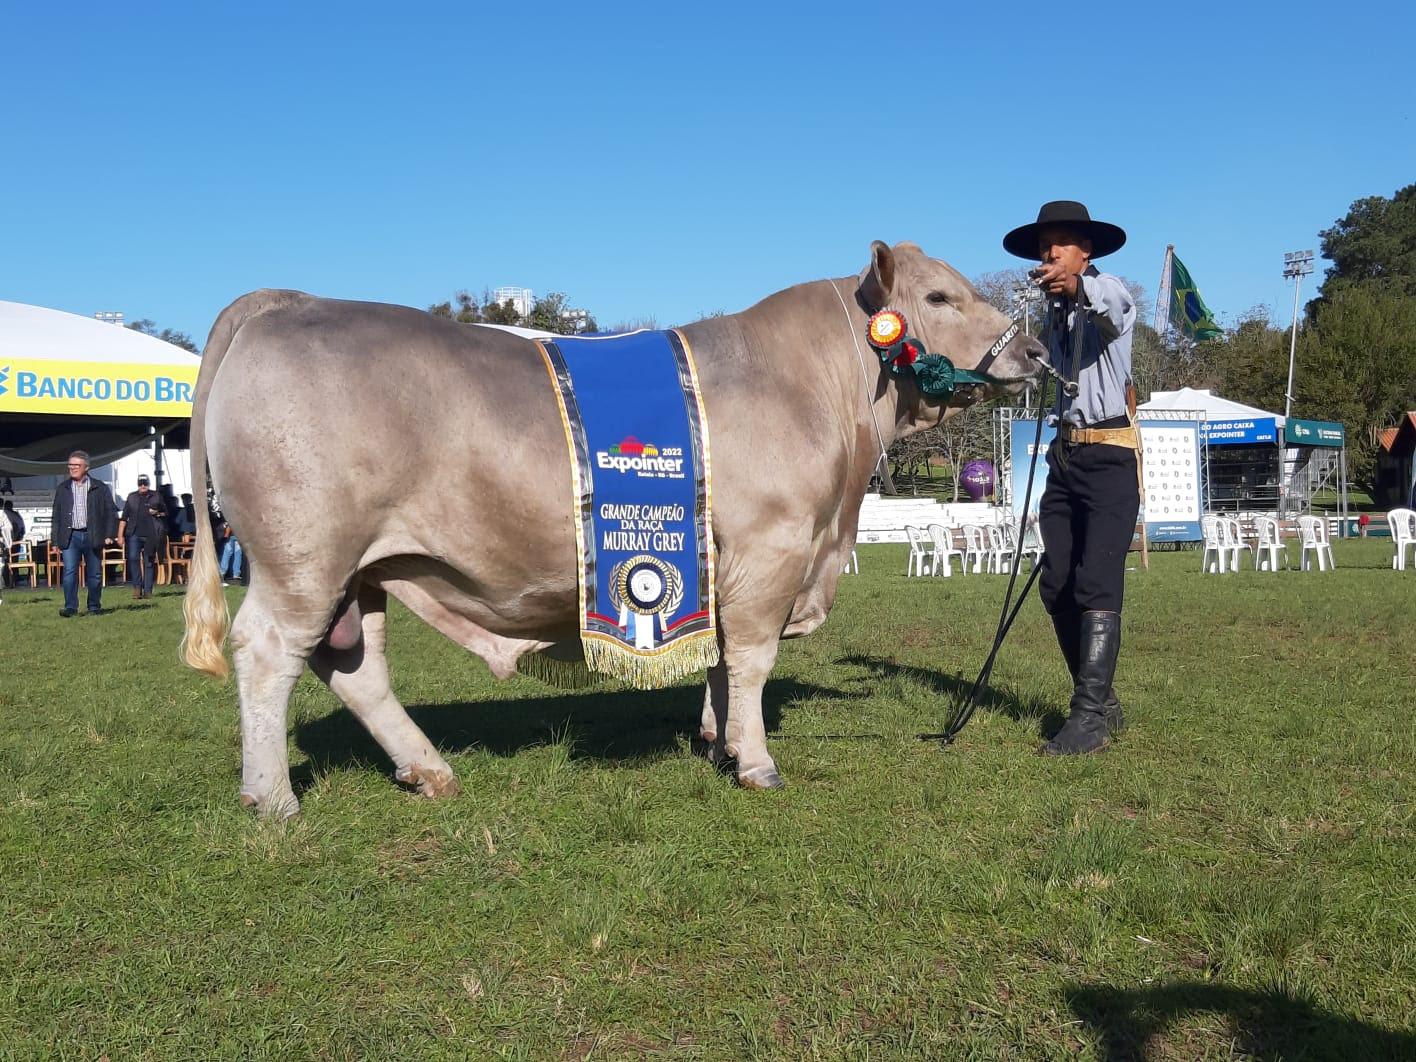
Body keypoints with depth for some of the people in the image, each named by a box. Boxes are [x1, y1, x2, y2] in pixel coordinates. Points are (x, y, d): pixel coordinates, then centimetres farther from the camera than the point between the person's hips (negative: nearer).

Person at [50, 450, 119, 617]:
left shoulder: (100, 488, 5)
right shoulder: (62, 489, 12)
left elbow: (111, 513, 4)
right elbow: (56, 516, 13)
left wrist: (109, 535, -5)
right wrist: (55, 538, 5)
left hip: (92, 536, -1)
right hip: (71, 536, 1)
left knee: (95, 574, 4)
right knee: (69, 572, -9)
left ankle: (94, 607, 14)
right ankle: (70, 607, -8)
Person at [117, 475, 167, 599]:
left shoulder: (156, 497, 9)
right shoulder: (131, 498, 11)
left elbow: (165, 513, 18)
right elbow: (124, 517, 10)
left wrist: (158, 514, -5)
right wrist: (120, 535, 3)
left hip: (150, 535, 0)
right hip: (134, 534, 0)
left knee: (149, 562, 3)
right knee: (133, 558, -15)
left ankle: (147, 590, 9)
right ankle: (137, 587, -5)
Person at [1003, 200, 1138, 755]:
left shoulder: (1109, 291, -5)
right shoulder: (1052, 312, 17)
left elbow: (1111, 304, -31)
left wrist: (1077, 285, -51)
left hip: (1110, 454, -7)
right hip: (1064, 455, 8)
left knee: (1096, 584, -14)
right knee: (1056, 587, 4)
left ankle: (1089, 718, -13)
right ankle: (1101, 701, 16)